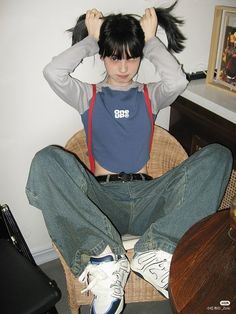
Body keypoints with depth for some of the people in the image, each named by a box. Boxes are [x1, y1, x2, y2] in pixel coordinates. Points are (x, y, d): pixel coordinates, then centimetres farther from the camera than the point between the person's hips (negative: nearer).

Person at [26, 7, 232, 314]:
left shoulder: (150, 95, 20)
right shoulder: (89, 95, 18)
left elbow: (178, 80, -4)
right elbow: (53, 72, -3)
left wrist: (151, 40, 10)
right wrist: (91, 39, 11)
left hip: (145, 197, 2)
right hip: (100, 198, -1)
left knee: (218, 155, -19)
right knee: (47, 159, -28)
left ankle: (157, 252, -32)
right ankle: (104, 262, -36)